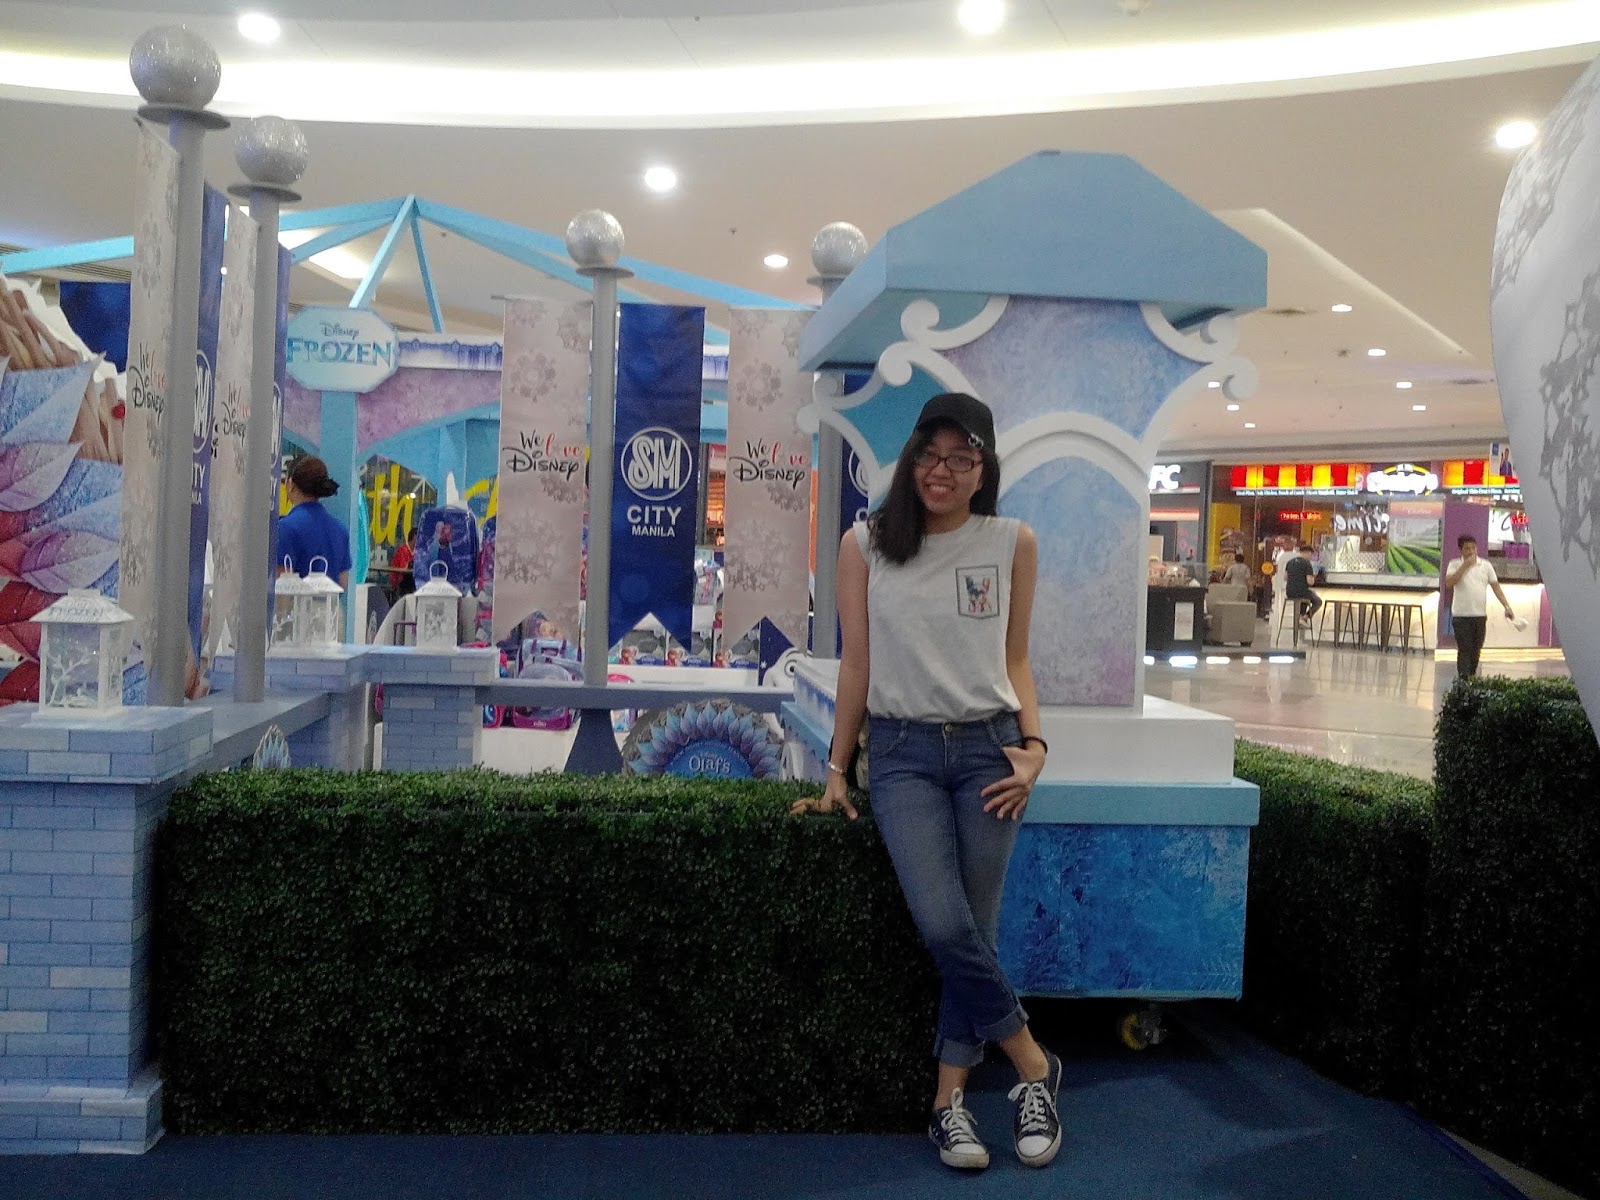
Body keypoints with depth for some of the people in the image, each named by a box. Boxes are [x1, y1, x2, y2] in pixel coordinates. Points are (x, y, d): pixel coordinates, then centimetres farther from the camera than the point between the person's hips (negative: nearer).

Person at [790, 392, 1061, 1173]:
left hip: (987, 747, 1)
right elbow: (856, 664, 5)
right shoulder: (865, 545, 2)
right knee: (945, 929, -14)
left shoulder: (1012, 543, 4)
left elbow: (1015, 661, 10)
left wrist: (1035, 745, -4)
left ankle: (949, 1102, 16)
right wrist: (836, 772, 5)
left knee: (972, 932, 1)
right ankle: (1034, 1067, 8)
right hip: (901, 751, -1)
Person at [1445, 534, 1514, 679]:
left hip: (1480, 615, 3)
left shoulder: (1485, 565, 6)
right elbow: (1449, 583, -16)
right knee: (1464, 649, -8)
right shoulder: (1455, 565, 0)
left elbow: (1496, 587, 6)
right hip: (1461, 616, -3)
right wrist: (1464, 566, -17)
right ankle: (1463, 679, -10)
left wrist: (1507, 607, -3)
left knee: (1476, 650, 10)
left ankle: (1472, 676, 22)